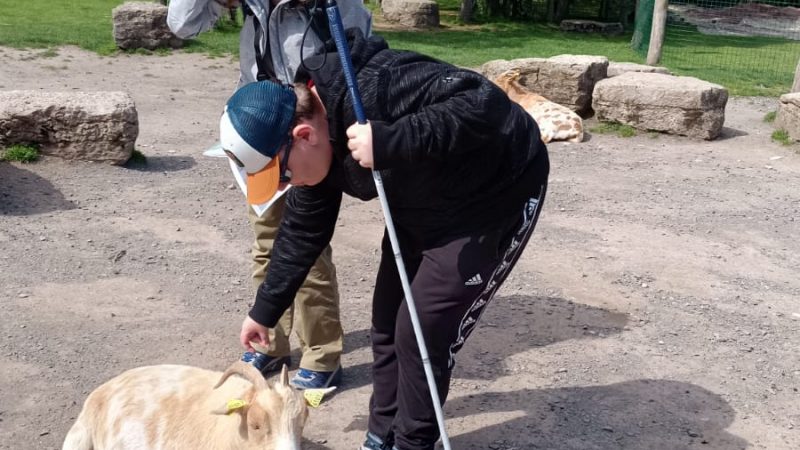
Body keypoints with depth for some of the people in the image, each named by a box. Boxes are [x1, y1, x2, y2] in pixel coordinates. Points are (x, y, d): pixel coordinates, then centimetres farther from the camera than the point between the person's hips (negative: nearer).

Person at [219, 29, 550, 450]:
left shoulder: (378, 87, -35)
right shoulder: (316, 145, -6)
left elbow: (483, 102, -41)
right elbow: (303, 230, 5)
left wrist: (390, 142, -47)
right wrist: (264, 310, 11)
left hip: (498, 196, -8)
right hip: (423, 207, 9)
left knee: (423, 333, -7)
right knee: (387, 324, 11)